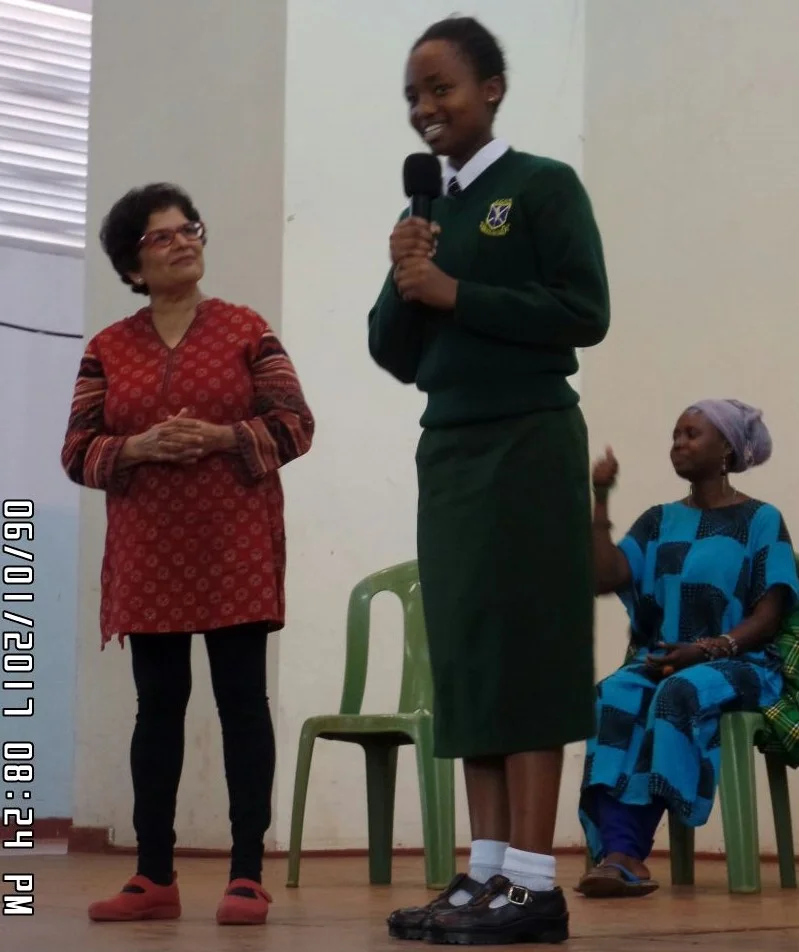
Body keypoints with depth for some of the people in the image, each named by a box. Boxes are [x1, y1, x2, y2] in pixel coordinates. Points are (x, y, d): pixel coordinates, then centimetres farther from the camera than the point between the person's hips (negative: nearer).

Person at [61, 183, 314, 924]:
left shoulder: (247, 332, 3)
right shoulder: (107, 349, 9)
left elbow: (294, 425, -1)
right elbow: (78, 453, 5)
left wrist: (222, 436, -16)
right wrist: (139, 447, -14)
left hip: (235, 553, -2)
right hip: (149, 557, 2)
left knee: (242, 702, -3)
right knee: (157, 707, 5)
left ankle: (247, 875, -2)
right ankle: (154, 877, 9)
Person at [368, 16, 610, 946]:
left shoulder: (544, 186, -2)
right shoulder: (427, 211, 15)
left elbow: (584, 312, -12)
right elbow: (395, 354, 16)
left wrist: (453, 293, -13)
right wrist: (404, 285, -4)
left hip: (528, 445, -7)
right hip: (447, 450, 7)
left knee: (523, 648, -9)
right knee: (466, 656, 3)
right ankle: (488, 871, 5)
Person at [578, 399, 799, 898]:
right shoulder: (659, 521, 18)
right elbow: (605, 577, 3)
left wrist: (706, 650, -18)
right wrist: (601, 500, -2)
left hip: (740, 664, -4)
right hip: (661, 660, 4)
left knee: (680, 693, -38)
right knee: (613, 697, -31)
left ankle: (627, 852, -40)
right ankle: (619, 851, -48)